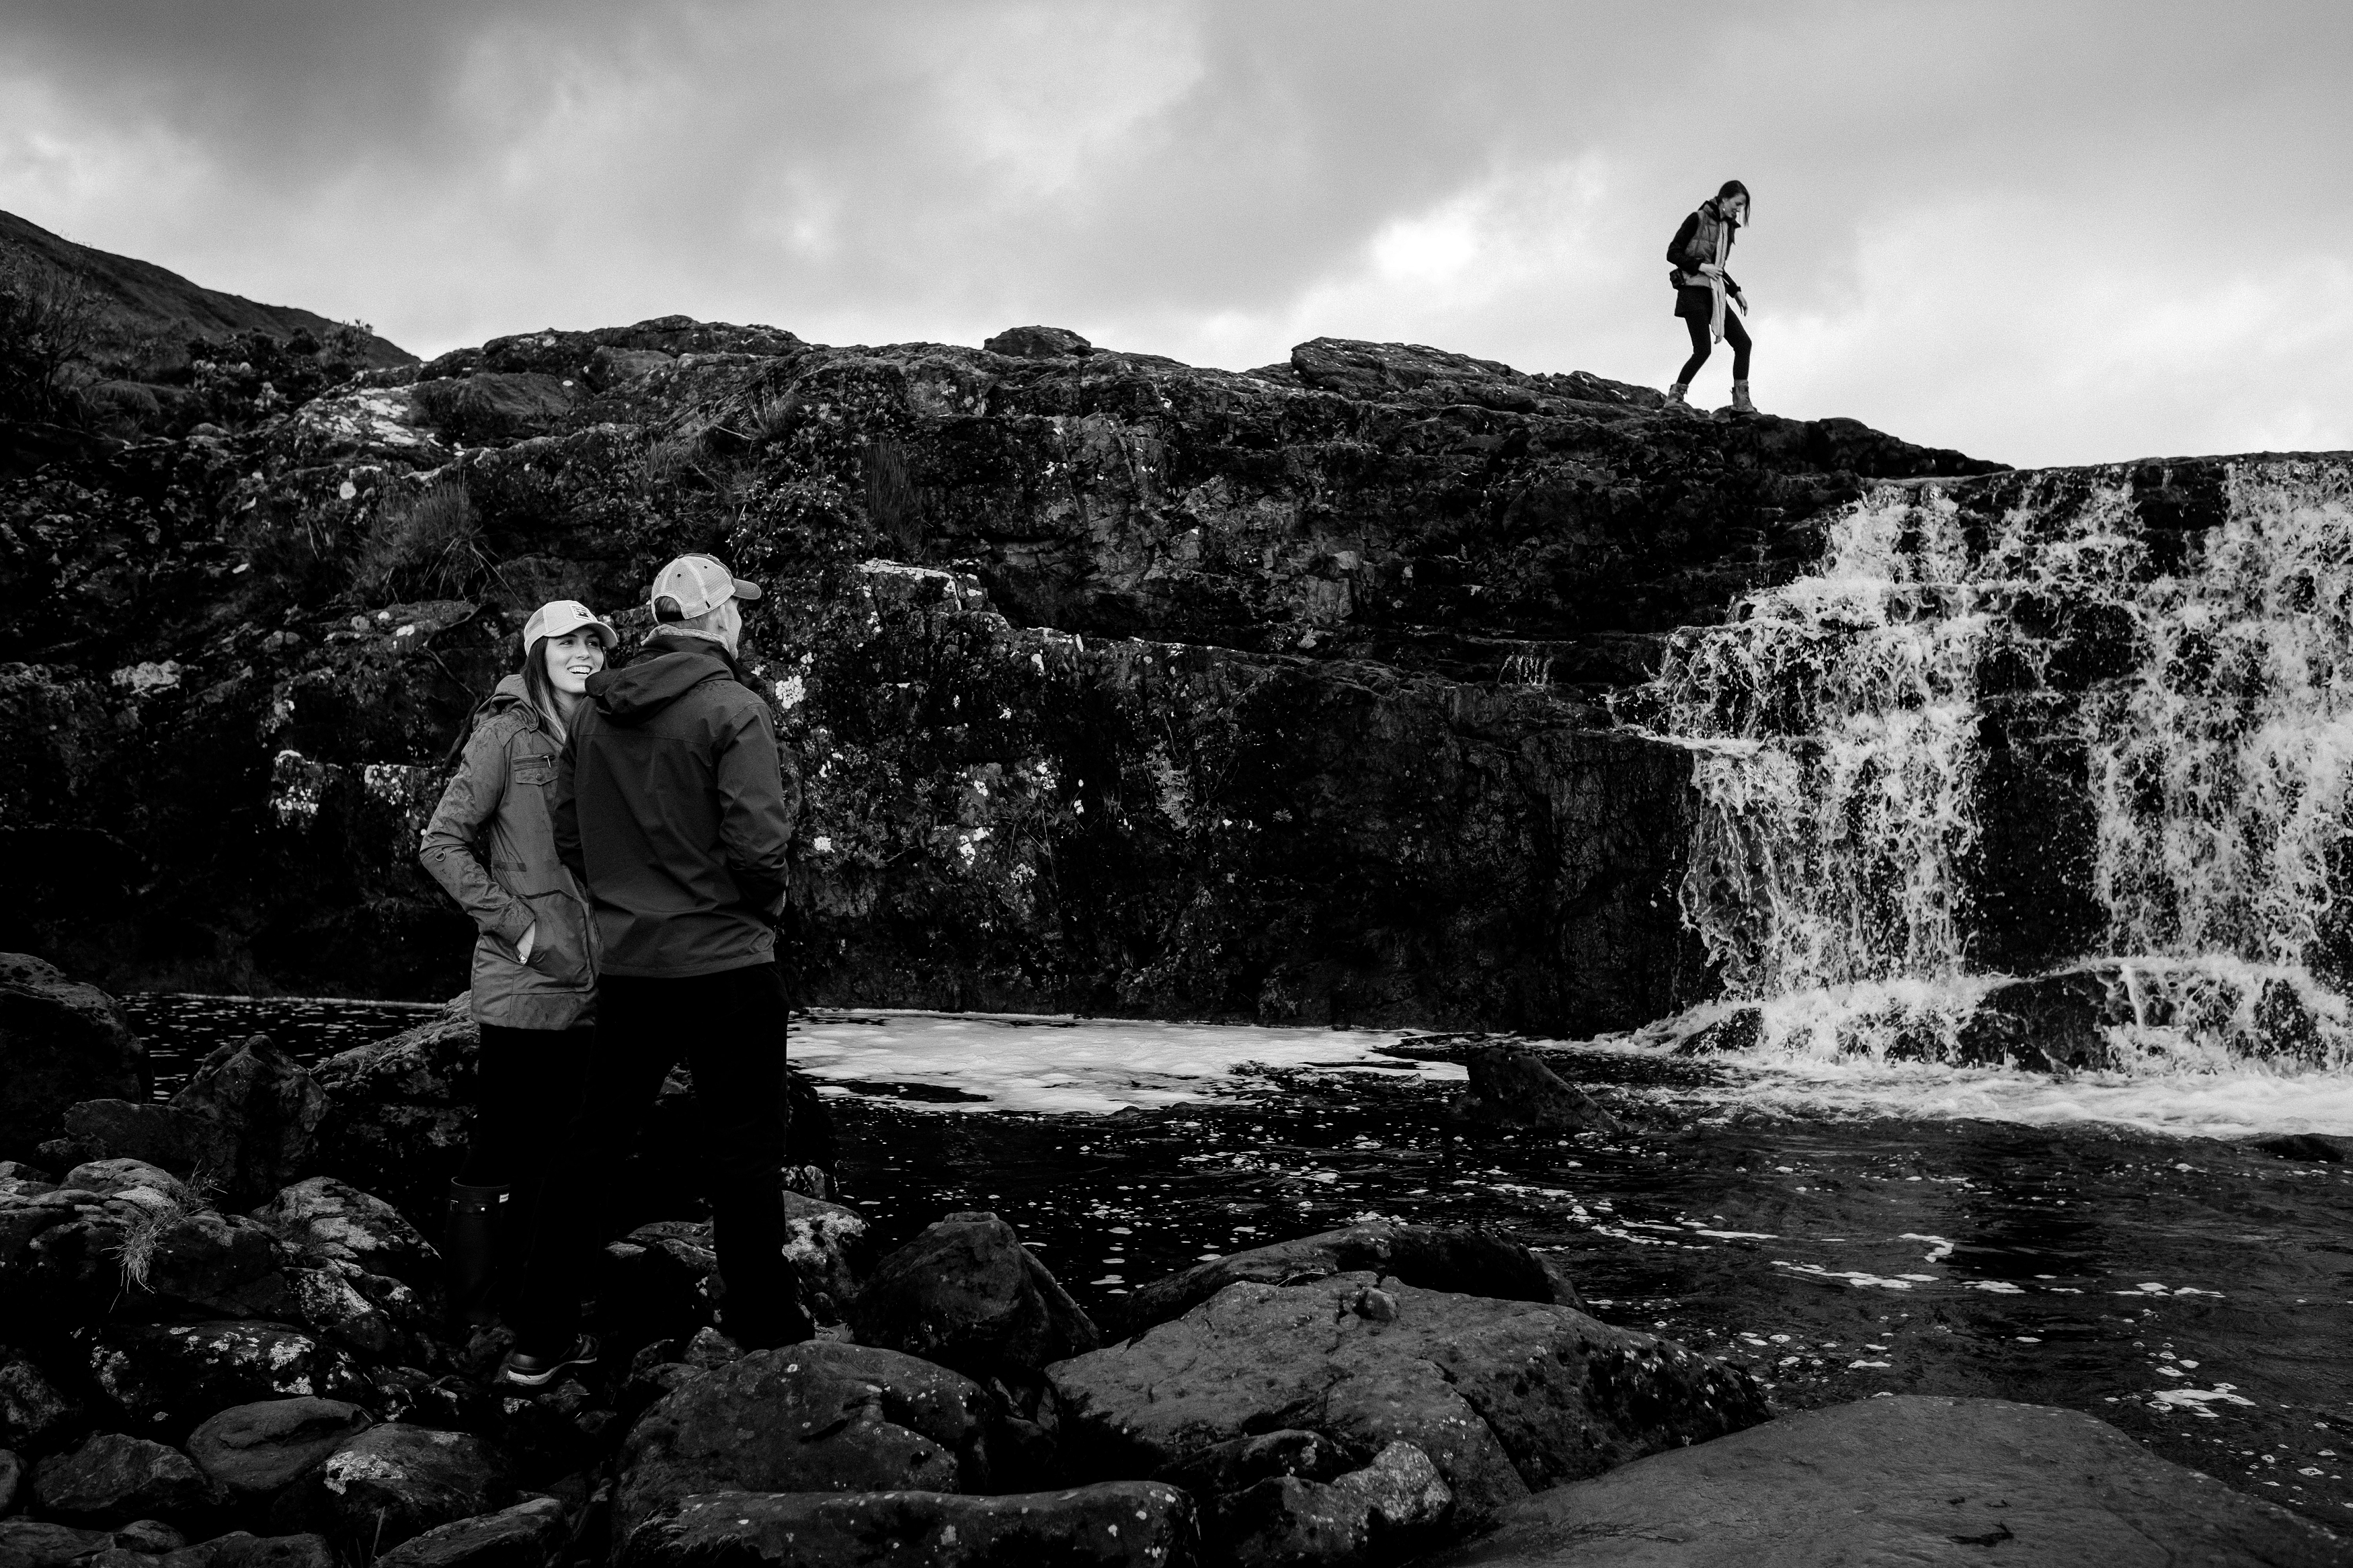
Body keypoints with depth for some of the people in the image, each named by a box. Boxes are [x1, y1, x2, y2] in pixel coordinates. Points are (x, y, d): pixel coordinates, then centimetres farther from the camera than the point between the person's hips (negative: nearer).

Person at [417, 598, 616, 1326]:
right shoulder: (506, 733, -6)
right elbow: (441, 844, -8)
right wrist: (517, 925, -13)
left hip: (589, 987, 6)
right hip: (524, 985, -6)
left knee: (554, 1154, 12)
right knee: (500, 1152, -2)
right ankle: (472, 1314, 8)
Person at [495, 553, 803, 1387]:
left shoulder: (594, 713, 6)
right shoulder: (734, 709, -13)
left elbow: (566, 839, 9)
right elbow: (757, 847, -19)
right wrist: (766, 901, 1)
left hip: (625, 964, 6)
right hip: (724, 960, -6)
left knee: (596, 1141, 14)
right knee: (743, 1153, 3)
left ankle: (541, 1340, 21)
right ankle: (766, 1337, 9)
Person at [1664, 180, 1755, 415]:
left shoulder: (1728, 227, 16)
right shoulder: (1697, 219, -6)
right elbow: (1673, 253, -8)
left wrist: (1736, 292, 16)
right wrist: (1700, 266, -18)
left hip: (1715, 294, 8)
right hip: (1693, 291, -8)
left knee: (1743, 342, -2)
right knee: (1703, 349, -16)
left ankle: (1741, 401, -2)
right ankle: (1675, 397, -4)